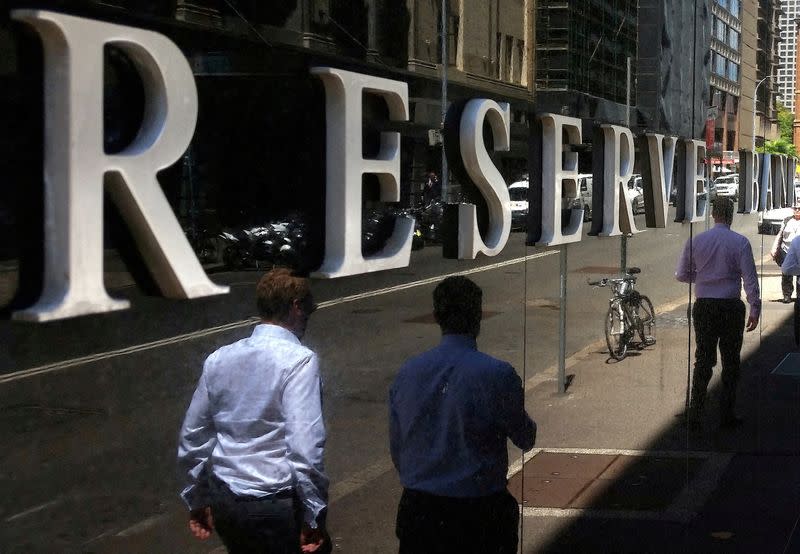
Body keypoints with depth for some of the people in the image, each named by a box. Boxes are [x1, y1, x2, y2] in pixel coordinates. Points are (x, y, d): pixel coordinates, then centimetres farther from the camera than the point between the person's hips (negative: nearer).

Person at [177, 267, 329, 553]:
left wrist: (197, 500, 22)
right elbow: (305, 445, -21)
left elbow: (192, 437, 11)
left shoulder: (219, 359, 5)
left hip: (224, 501, 7)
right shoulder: (298, 360, -14)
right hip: (277, 506, -6)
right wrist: (314, 515, -14)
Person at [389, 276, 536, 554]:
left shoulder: (407, 373, -2)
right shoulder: (497, 375, -15)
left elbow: (396, 447, 7)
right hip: (479, 510, -3)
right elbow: (525, 439, -1)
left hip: (418, 507, 3)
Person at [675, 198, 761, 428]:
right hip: (731, 306, -2)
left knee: (703, 360, 10)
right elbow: (750, 278, -8)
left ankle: (694, 414, 7)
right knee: (731, 361, 9)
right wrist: (755, 309, -5)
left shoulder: (695, 241, 1)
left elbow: (682, 275, 8)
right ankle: (727, 415, 11)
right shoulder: (740, 242, -6)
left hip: (703, 306, 2)